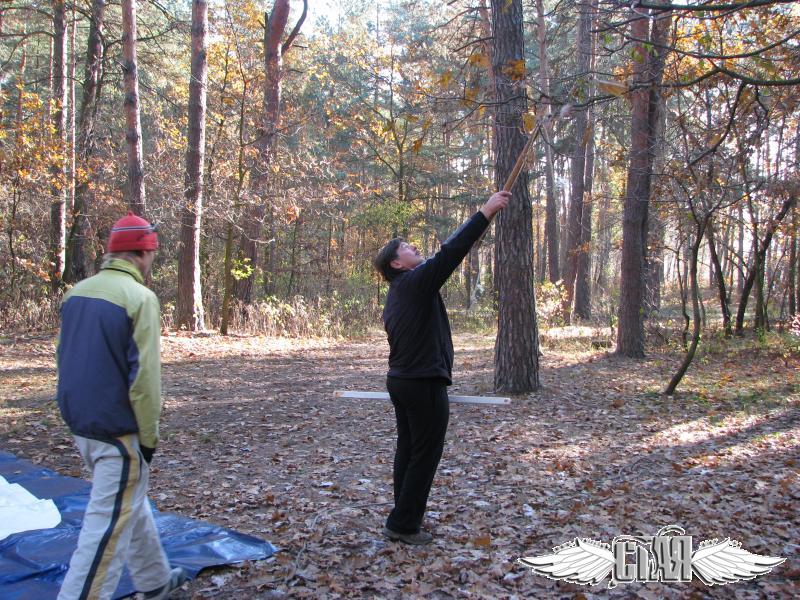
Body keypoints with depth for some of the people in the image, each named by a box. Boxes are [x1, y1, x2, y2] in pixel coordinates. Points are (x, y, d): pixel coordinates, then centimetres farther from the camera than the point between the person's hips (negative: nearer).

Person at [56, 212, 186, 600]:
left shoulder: (77, 293, 6)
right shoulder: (139, 297, -17)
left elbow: (66, 360, 12)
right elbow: (144, 376, -19)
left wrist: (81, 410, 19)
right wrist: (149, 436, -11)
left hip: (81, 424, 9)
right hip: (117, 430, -9)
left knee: (130, 505, 23)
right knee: (110, 523, 1)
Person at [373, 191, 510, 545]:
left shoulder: (399, 291, 14)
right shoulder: (415, 282, -14)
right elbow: (450, 253, -21)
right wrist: (486, 213, -20)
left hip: (400, 380, 10)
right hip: (424, 384, -10)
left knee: (407, 450, 15)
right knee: (425, 455, -1)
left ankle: (405, 519, 24)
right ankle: (403, 525, 5)